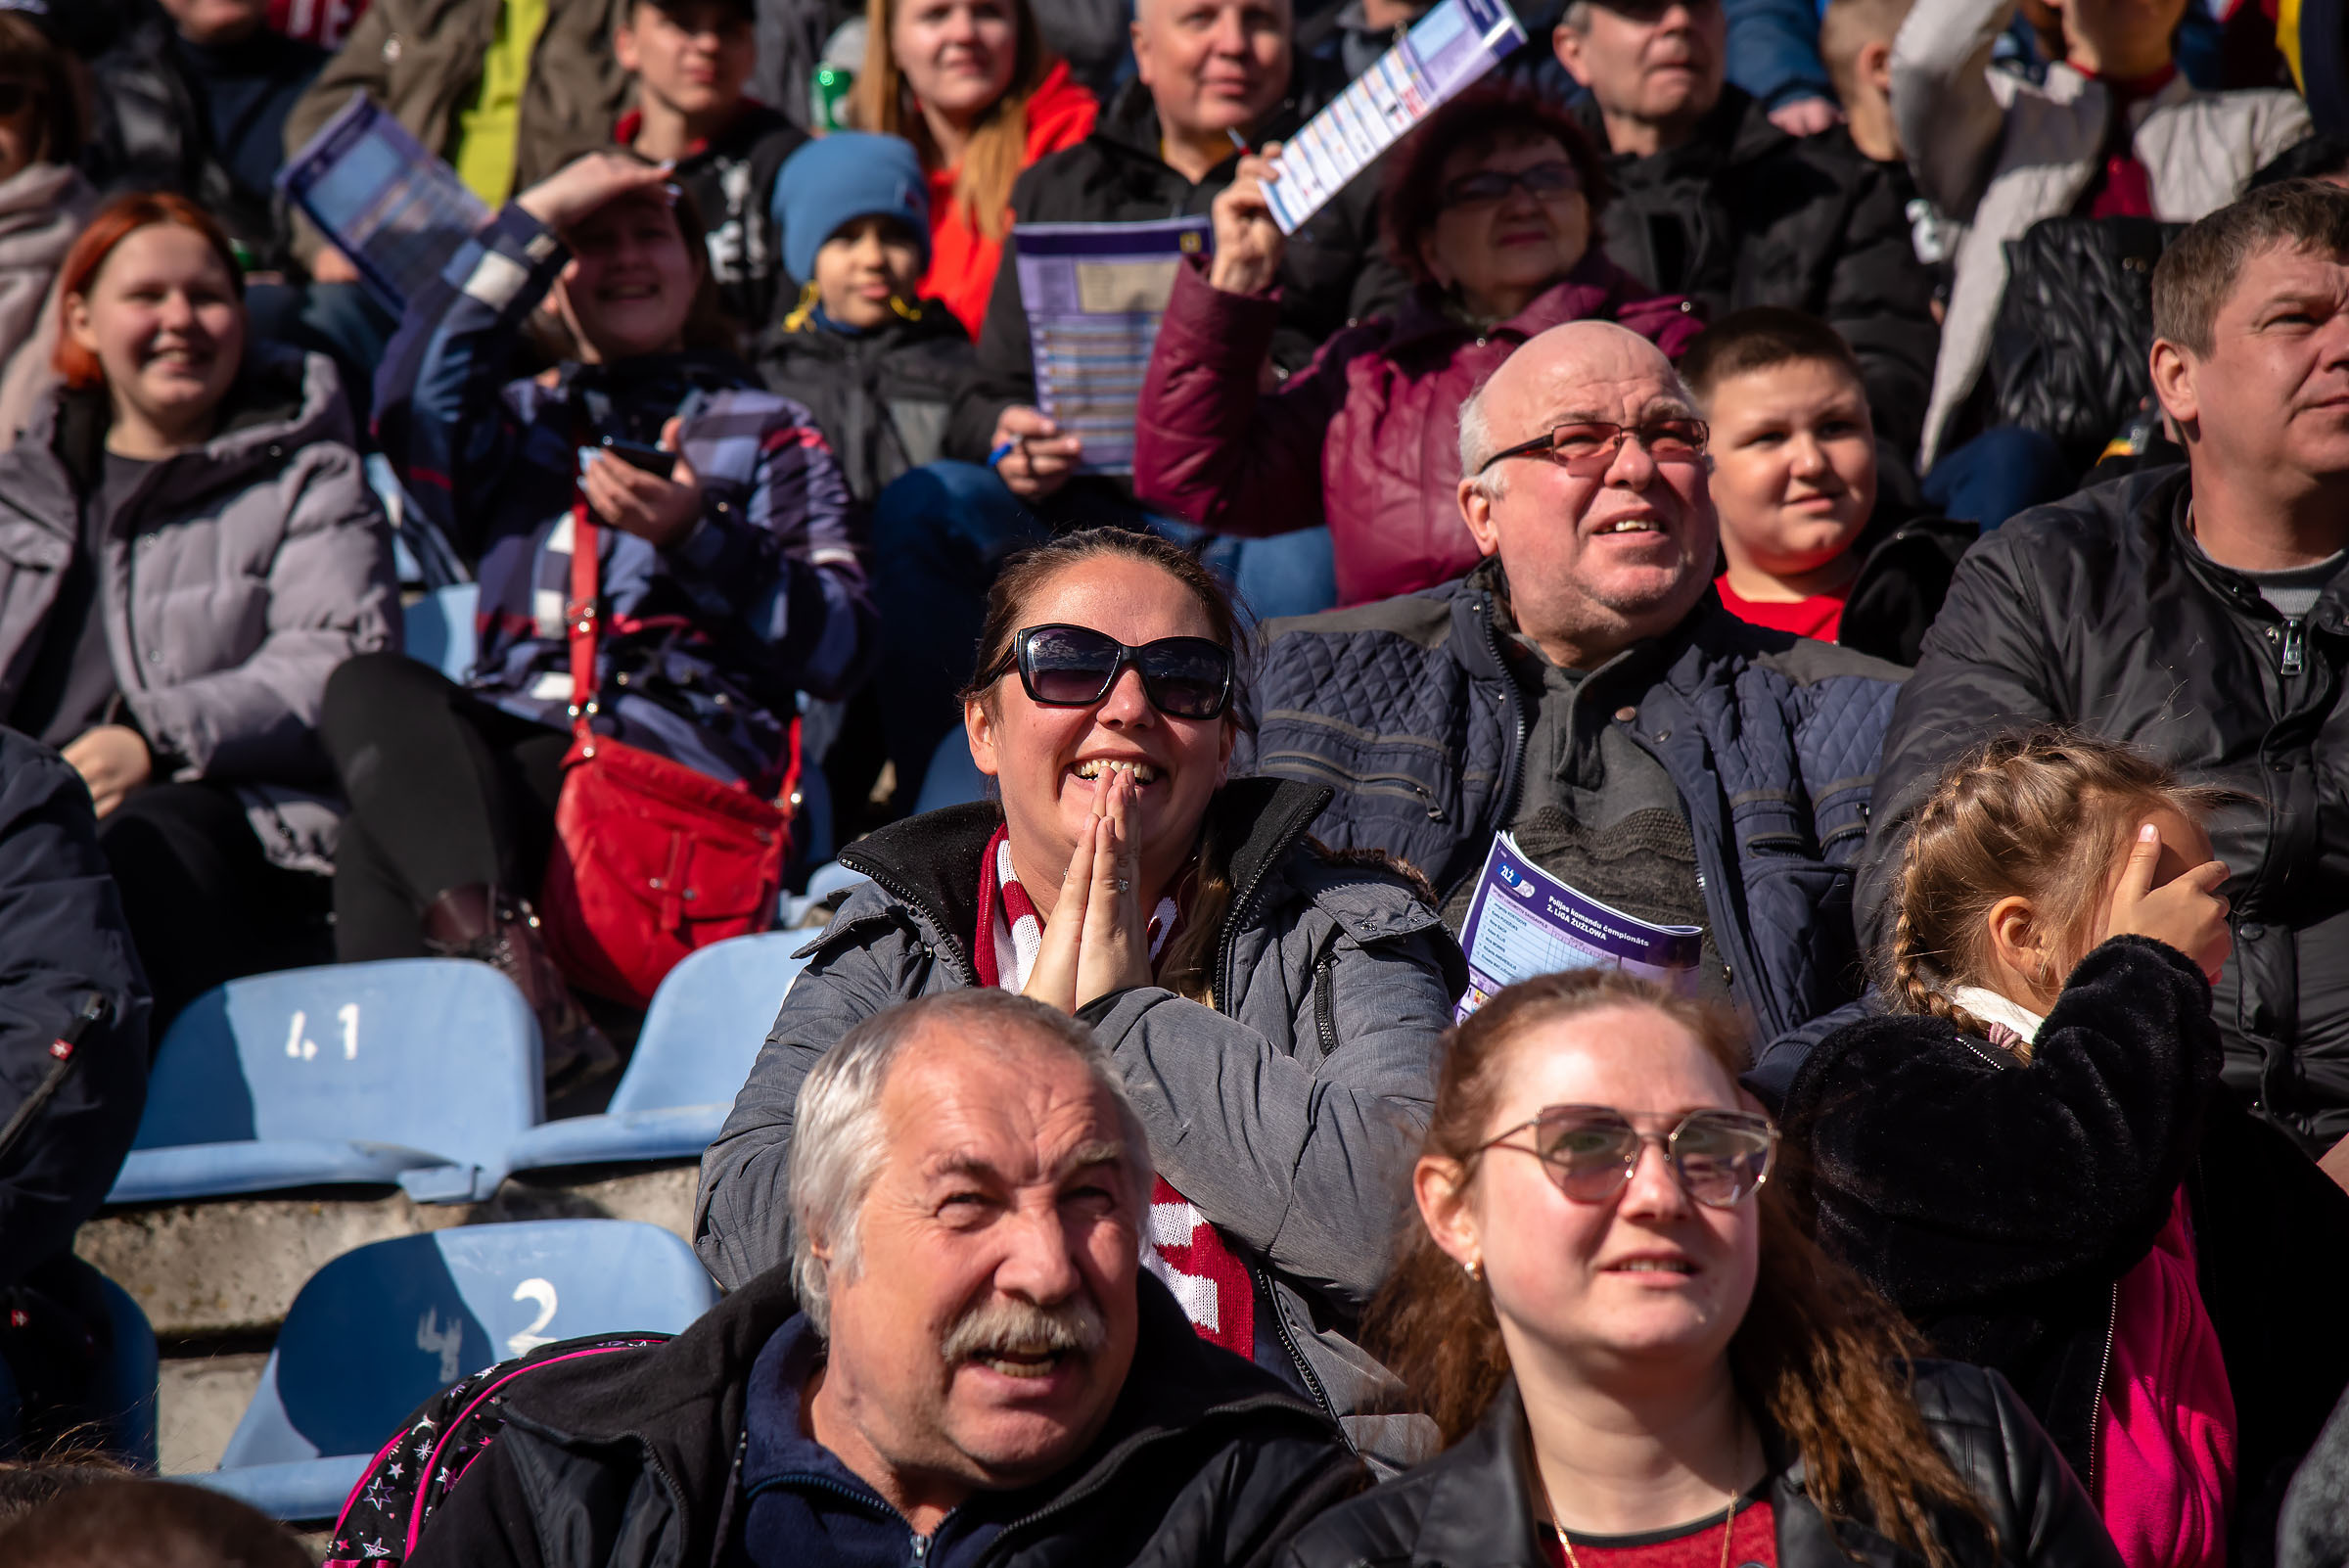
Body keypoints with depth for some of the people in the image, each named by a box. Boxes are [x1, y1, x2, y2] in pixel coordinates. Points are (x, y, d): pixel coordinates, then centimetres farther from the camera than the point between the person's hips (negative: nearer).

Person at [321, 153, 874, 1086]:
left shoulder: (767, 433, 21)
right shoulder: (522, 422, 29)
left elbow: (841, 649, 7)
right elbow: (412, 406, 3)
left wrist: (698, 537, -10)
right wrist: (536, 219, 7)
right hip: (512, 740, 3)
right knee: (367, 689, -33)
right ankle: (501, 946, -54)